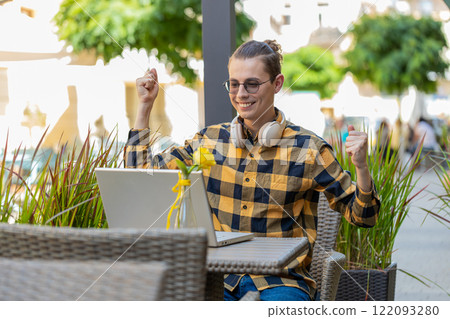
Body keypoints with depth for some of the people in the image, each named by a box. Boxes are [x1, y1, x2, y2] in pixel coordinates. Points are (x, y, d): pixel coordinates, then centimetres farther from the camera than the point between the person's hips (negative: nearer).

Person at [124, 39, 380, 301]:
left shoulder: (307, 149, -1)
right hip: (219, 276, 3)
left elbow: (362, 216, 2)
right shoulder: (210, 140, 8)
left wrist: (361, 166, -16)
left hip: (281, 281, -2)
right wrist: (145, 105, 11)